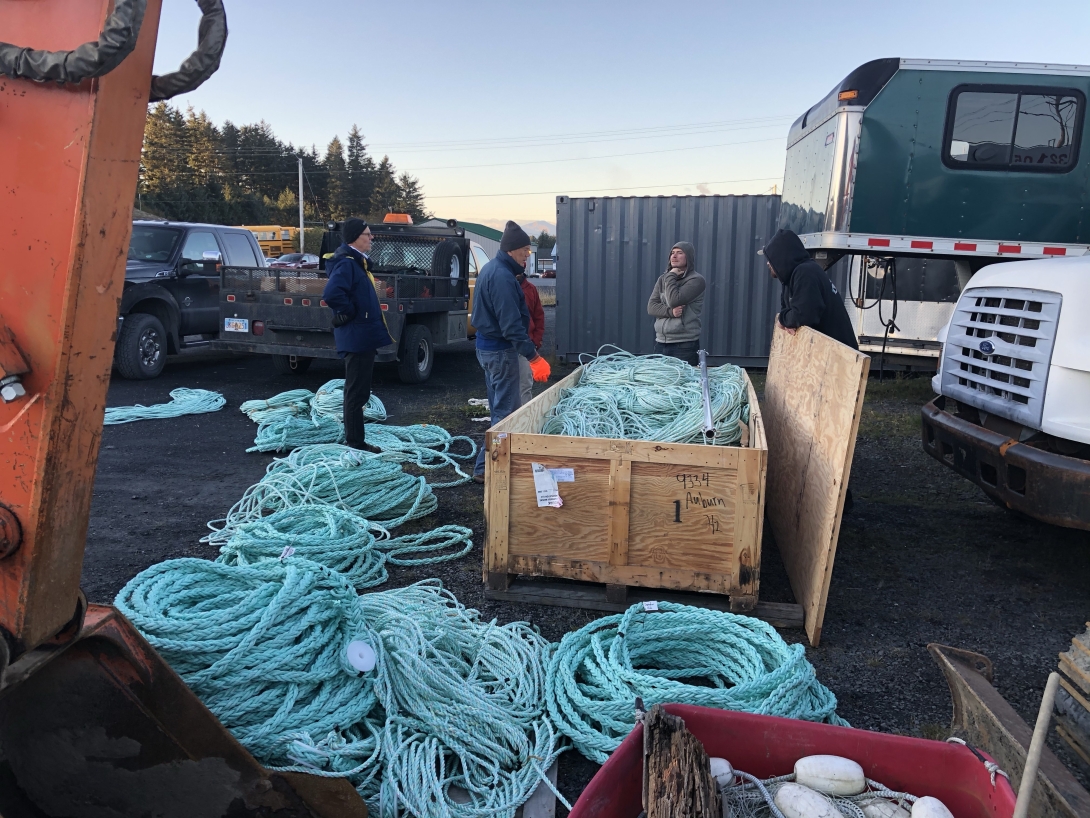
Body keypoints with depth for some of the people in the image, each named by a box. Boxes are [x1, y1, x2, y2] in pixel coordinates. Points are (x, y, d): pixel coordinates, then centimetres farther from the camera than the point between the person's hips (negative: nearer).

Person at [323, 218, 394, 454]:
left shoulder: (358, 262, 16)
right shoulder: (346, 263, -17)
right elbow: (332, 294, -32)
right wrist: (350, 314, -19)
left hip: (363, 337, 10)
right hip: (356, 338, -10)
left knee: (359, 392, 16)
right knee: (356, 392, -3)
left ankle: (357, 441, 26)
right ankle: (355, 444, 4)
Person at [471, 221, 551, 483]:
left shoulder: (490, 269, 11)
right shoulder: (502, 276, -21)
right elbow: (511, 324, -26)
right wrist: (533, 356, -27)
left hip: (486, 345, 10)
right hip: (501, 350, -10)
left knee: (504, 405, 18)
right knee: (505, 411, -3)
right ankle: (485, 468, 1)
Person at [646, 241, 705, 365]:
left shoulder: (696, 280, -6)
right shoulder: (663, 279, 12)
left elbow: (674, 301, -19)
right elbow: (651, 307, 3)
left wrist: (671, 276, -8)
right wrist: (670, 312, -15)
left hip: (685, 345, -5)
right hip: (661, 342, 6)